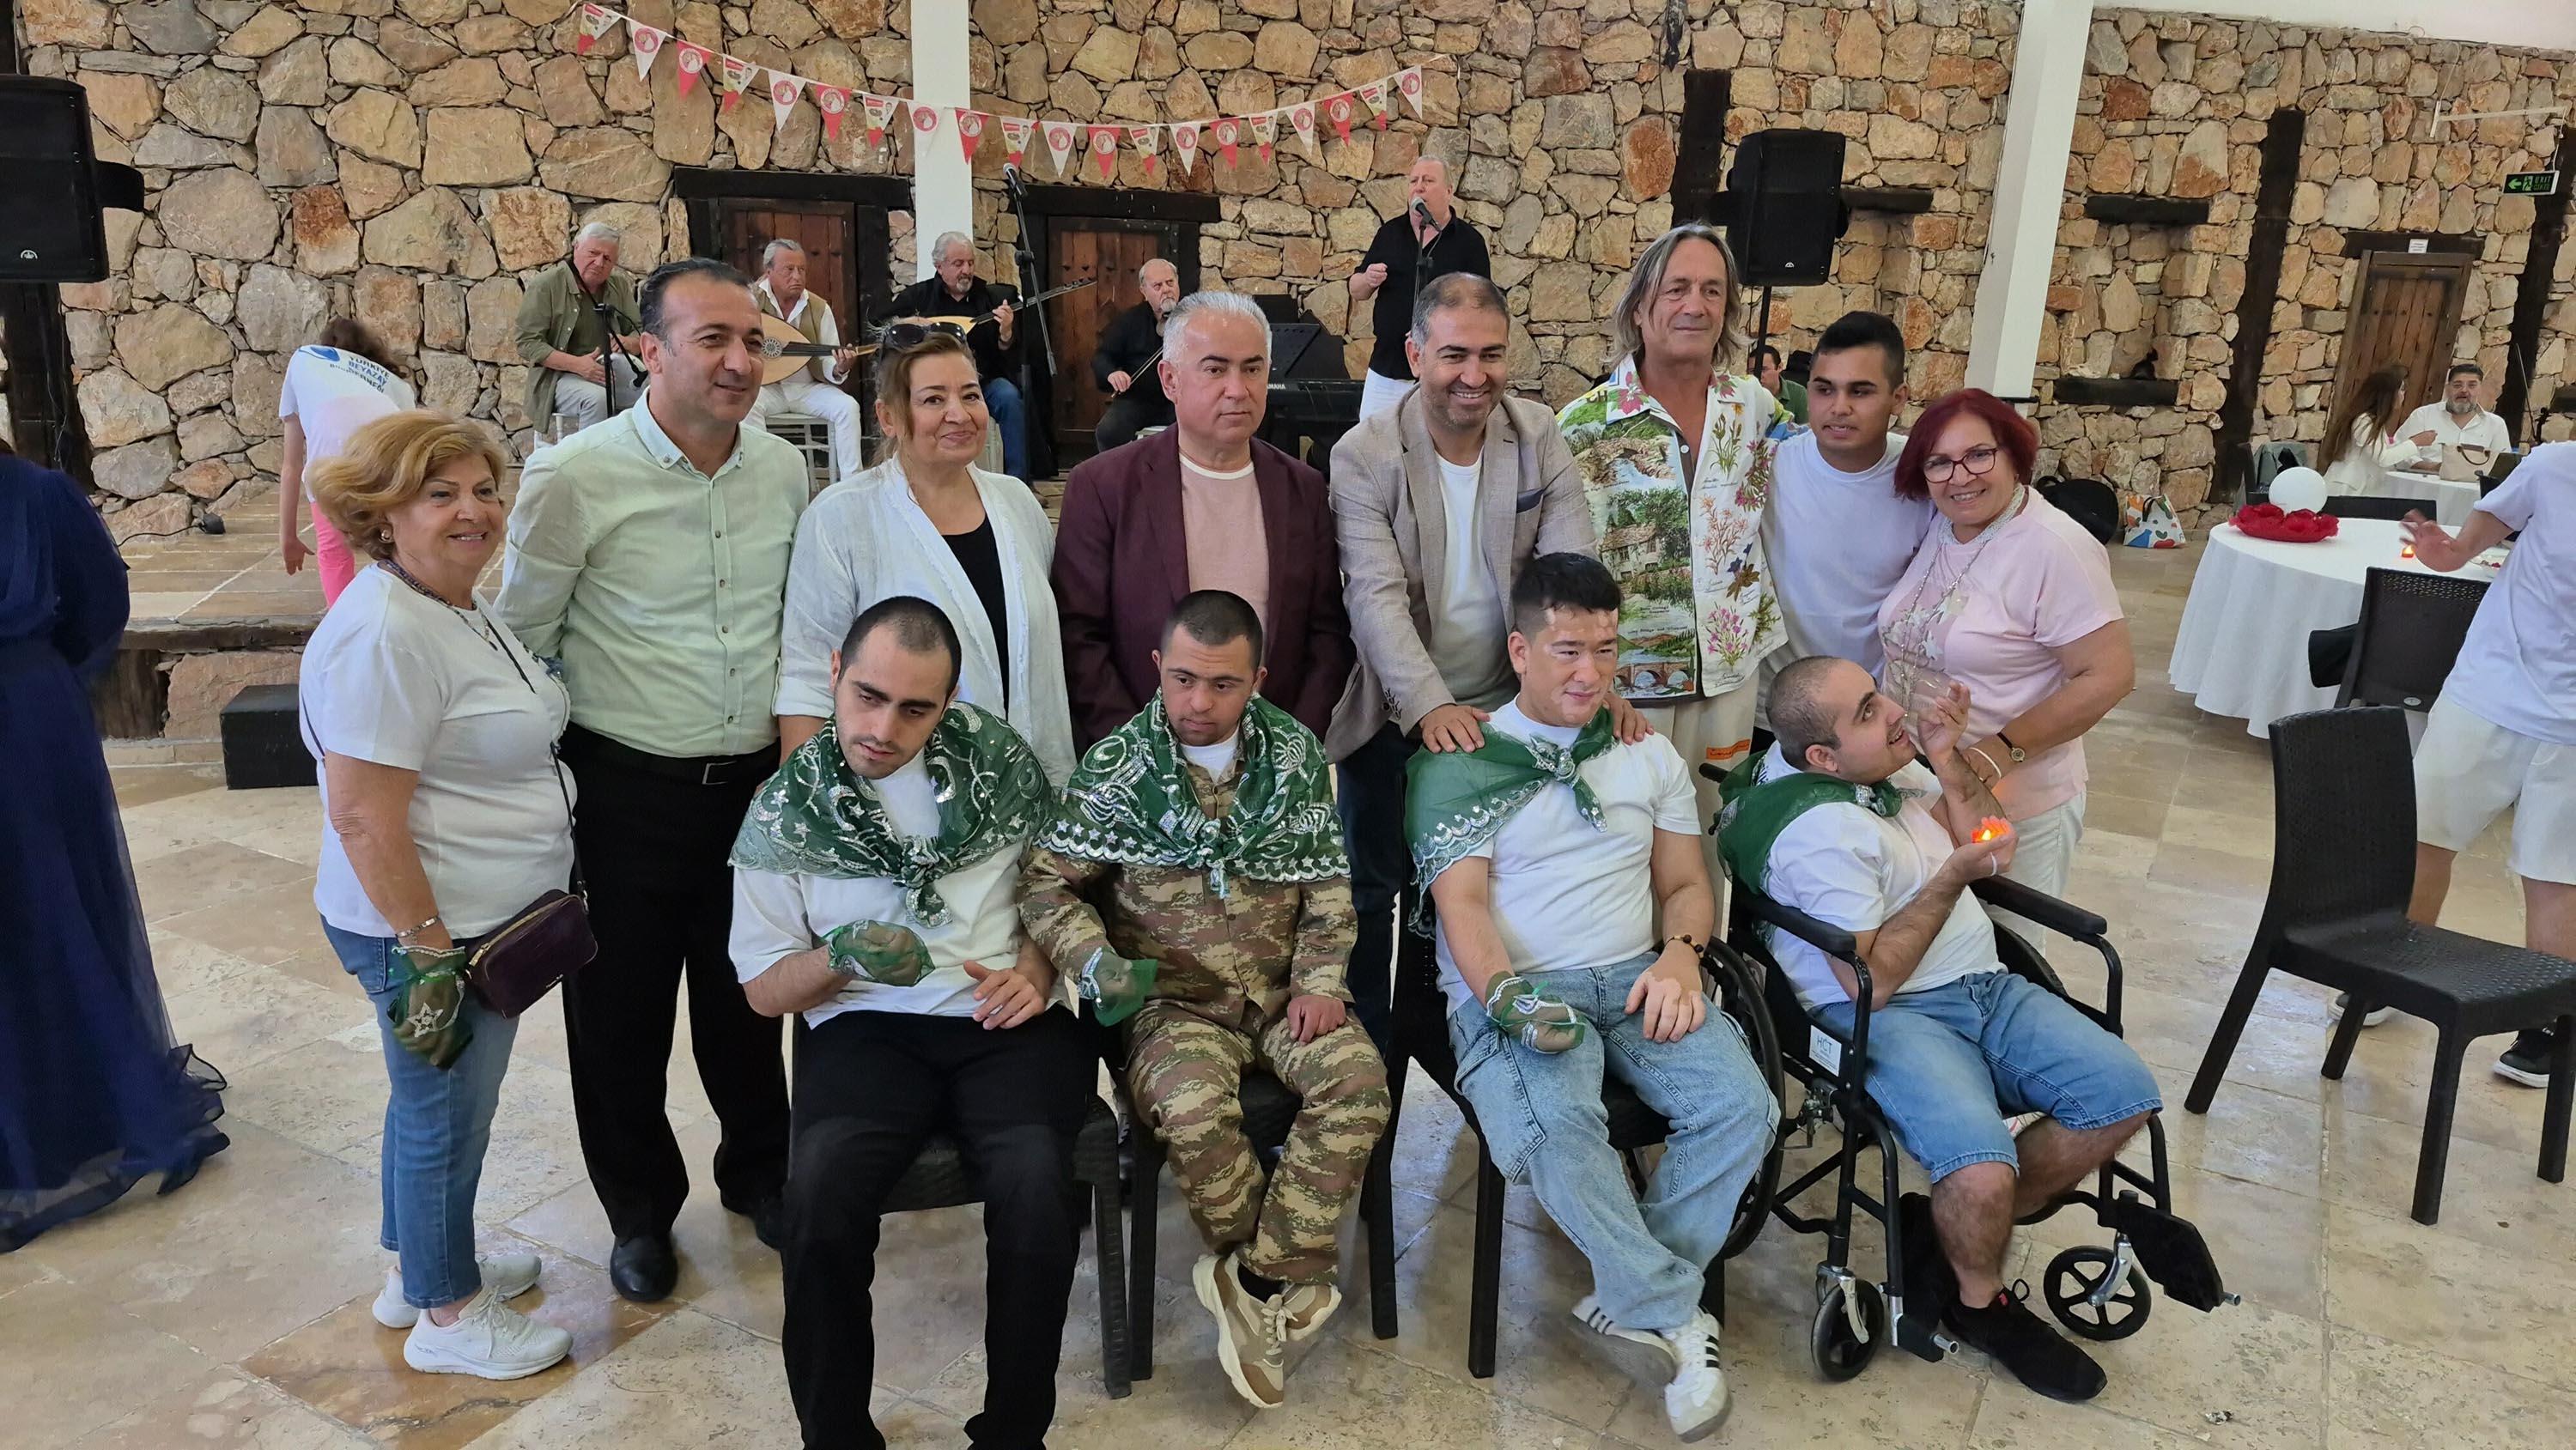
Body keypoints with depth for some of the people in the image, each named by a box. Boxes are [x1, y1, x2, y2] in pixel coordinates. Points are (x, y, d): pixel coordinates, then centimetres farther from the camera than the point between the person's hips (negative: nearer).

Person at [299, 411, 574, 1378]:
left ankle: (422, 1269, 43)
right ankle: (447, 1317, 27)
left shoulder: (457, 610, 8)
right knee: (445, 1115, 8)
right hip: (428, 931, -10)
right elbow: (363, 817, -26)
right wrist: (429, 953, -23)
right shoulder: (383, 635, -24)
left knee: (434, 1103, 24)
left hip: (486, 917, 10)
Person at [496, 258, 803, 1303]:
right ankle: (640, 1210, 35)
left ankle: (758, 1172, 42)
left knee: (745, 997, 18)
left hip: (756, 779, 3)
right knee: (620, 1013, 12)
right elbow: (521, 642, -5)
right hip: (625, 788, -3)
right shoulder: (573, 479, -14)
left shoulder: (783, 469, 0)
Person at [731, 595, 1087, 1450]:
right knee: (821, 1196, -30)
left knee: (1035, 1187, -29)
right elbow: (764, 990, 9)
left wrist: (1036, 969, -2)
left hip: (1008, 1023, 0)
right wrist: (840, 959, -12)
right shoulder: (785, 811, 6)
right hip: (867, 1027, 1)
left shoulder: (997, 757, 6)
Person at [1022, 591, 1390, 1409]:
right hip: (1175, 999, -2)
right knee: (1195, 1109, -32)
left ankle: (1260, 1284, -14)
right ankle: (1297, 1279, -7)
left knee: (1358, 1079, -26)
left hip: (1283, 992, 2)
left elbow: (1328, 884, 8)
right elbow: (1048, 883, 0)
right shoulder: (1115, 767, -3)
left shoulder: (1296, 755, 4)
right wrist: (1095, 958, -17)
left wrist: (1320, 980, -4)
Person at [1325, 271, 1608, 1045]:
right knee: (1373, 892, 11)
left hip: (1505, 711, 2)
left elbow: (1572, 570, -10)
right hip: (1393, 718, -2)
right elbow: (1376, 597, -22)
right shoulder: (1363, 456, -13)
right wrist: (1430, 707, -35)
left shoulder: (1539, 437, -4)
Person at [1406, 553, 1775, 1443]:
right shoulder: (1460, 764, 4)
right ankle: (1678, 1316, -18)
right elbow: (1461, 903, -5)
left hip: (1635, 978, 4)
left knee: (1743, 1105, -23)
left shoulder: (1650, 755, 18)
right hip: (1514, 989, -4)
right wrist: (1506, 995, -24)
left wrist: (1679, 956, -6)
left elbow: (1686, 883, 17)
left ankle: (1637, 1302, -11)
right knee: (1554, 1126, -35)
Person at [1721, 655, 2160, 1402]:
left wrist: (1948, 758, -3)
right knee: (1983, 1172, -30)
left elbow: (1985, 841, 14)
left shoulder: (1887, 761, 6)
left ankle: (1961, 1226, 9)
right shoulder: (1819, 829, -21)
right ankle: (1980, 1301, 6)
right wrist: (1954, 877, -18)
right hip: (1886, 1018, -9)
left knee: (2125, 1095, -5)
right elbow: (1871, 980, -20)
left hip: (1985, 986, 9)